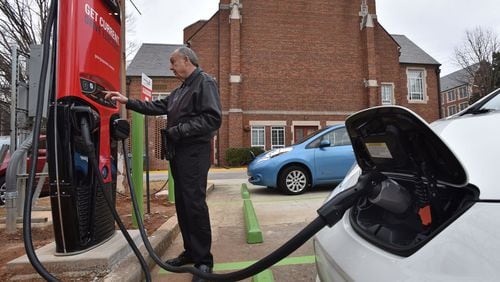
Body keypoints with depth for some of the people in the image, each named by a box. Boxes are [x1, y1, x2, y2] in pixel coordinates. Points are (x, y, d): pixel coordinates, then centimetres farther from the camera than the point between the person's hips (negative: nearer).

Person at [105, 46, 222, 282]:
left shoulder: (205, 82, -6)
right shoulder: (180, 91, 24)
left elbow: (213, 119, -18)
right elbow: (156, 107, 23)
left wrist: (180, 130, -17)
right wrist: (127, 101, 18)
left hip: (194, 153, -9)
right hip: (178, 153, 9)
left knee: (195, 204, -10)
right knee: (182, 204, 11)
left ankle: (204, 260, 1)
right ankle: (190, 251, 23)